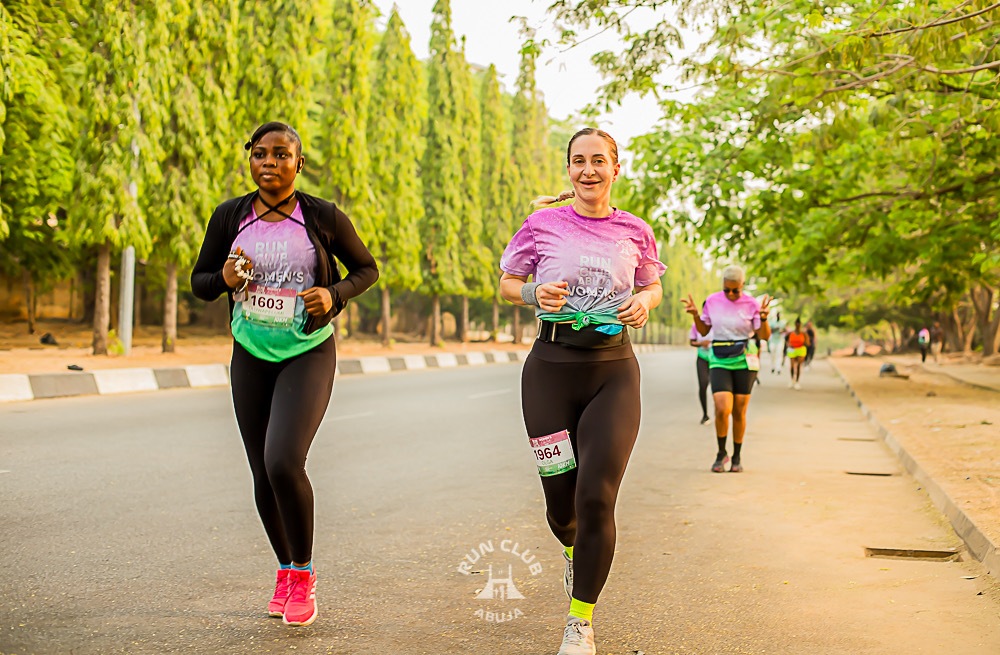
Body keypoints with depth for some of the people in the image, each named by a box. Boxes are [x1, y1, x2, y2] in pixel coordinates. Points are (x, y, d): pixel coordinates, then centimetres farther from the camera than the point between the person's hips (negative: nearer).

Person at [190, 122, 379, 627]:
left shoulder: (324, 218, -7)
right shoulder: (229, 216, 0)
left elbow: (367, 269, 6)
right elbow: (199, 282, 9)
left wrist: (334, 293, -14)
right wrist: (224, 278, -14)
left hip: (308, 354, -3)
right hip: (251, 356, 3)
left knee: (284, 462, -21)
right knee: (263, 476, 7)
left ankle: (302, 572, 1)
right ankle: (285, 569, 31)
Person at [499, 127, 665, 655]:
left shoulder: (634, 232, 5)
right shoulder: (542, 224, 1)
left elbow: (652, 286, 20)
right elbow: (507, 284, 10)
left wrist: (644, 301, -3)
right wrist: (536, 293, -11)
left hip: (614, 371, 0)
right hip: (552, 367, 0)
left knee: (597, 497, -12)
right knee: (560, 501, 6)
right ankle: (574, 552, 46)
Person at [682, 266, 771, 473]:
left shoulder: (751, 304, -4)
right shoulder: (712, 301, 1)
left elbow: (764, 336, -5)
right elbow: (703, 331, 11)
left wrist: (763, 318, -24)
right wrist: (695, 315, -7)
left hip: (744, 362, 0)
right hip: (719, 362, 1)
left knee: (739, 412, 5)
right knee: (722, 410, -14)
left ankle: (737, 456, 24)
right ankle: (721, 453, 8)